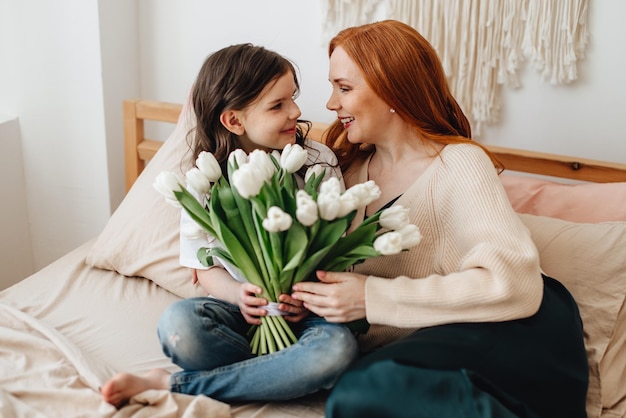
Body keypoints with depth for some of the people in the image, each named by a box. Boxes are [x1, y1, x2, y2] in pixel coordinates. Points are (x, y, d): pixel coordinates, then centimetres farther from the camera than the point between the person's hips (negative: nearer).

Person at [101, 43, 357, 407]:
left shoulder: (319, 161, -4)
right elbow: (205, 268, 3)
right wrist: (237, 294, -20)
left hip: (304, 311, 1)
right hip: (241, 308, 0)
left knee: (339, 346, -35)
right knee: (178, 326, -32)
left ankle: (170, 386, -24)